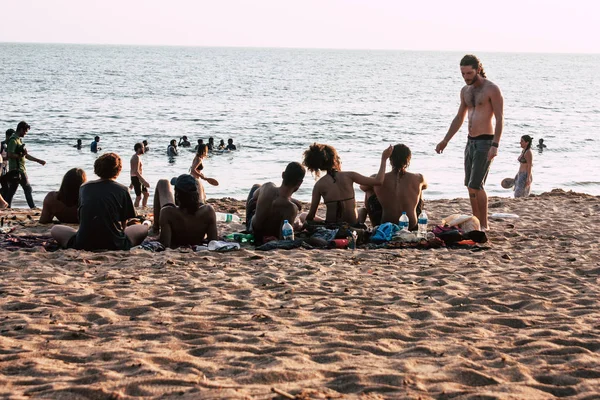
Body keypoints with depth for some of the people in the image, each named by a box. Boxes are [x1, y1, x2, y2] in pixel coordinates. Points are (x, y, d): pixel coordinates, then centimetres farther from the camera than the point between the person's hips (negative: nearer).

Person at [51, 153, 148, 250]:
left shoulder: (84, 187, 12)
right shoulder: (122, 190, 3)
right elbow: (123, 223, 9)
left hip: (83, 245, 1)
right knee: (143, 228, 22)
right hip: (114, 245, -1)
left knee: (55, 229, 25)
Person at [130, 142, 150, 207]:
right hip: (137, 178, -10)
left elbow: (133, 171, 21)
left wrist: (132, 182, 25)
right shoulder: (136, 157, -18)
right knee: (139, 197, -6)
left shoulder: (134, 157, 15)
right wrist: (144, 181, -26)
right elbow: (136, 172, -26)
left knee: (146, 194, 15)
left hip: (138, 178, 10)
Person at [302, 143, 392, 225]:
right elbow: (378, 181, -6)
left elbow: (311, 215, -4)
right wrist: (383, 159, 5)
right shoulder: (349, 176, -6)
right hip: (353, 225, 2)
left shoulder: (319, 185, -4)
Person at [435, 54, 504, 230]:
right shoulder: (465, 91, 12)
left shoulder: (492, 89, -11)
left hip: (485, 142, -8)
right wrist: (445, 140, 19)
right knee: (471, 186, 9)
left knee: (476, 185, -12)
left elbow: (500, 119, -15)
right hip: (471, 141, 8)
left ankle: (484, 225, -4)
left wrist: (495, 145, -24)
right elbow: (459, 118, 22)